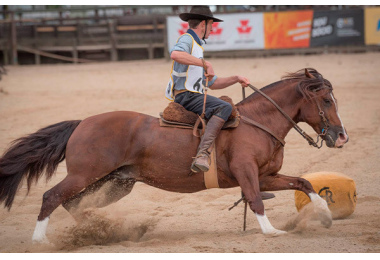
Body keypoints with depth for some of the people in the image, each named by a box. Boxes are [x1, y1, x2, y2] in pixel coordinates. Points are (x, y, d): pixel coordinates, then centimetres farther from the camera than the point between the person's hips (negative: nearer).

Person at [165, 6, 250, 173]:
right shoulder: (187, 40, -3)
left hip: (193, 96, 10)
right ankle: (202, 154, -40)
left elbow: (213, 83, 30)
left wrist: (236, 79, 18)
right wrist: (205, 63, -28)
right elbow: (175, 54, -30)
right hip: (185, 95, -10)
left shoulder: (197, 47, 28)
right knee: (224, 108, -28)